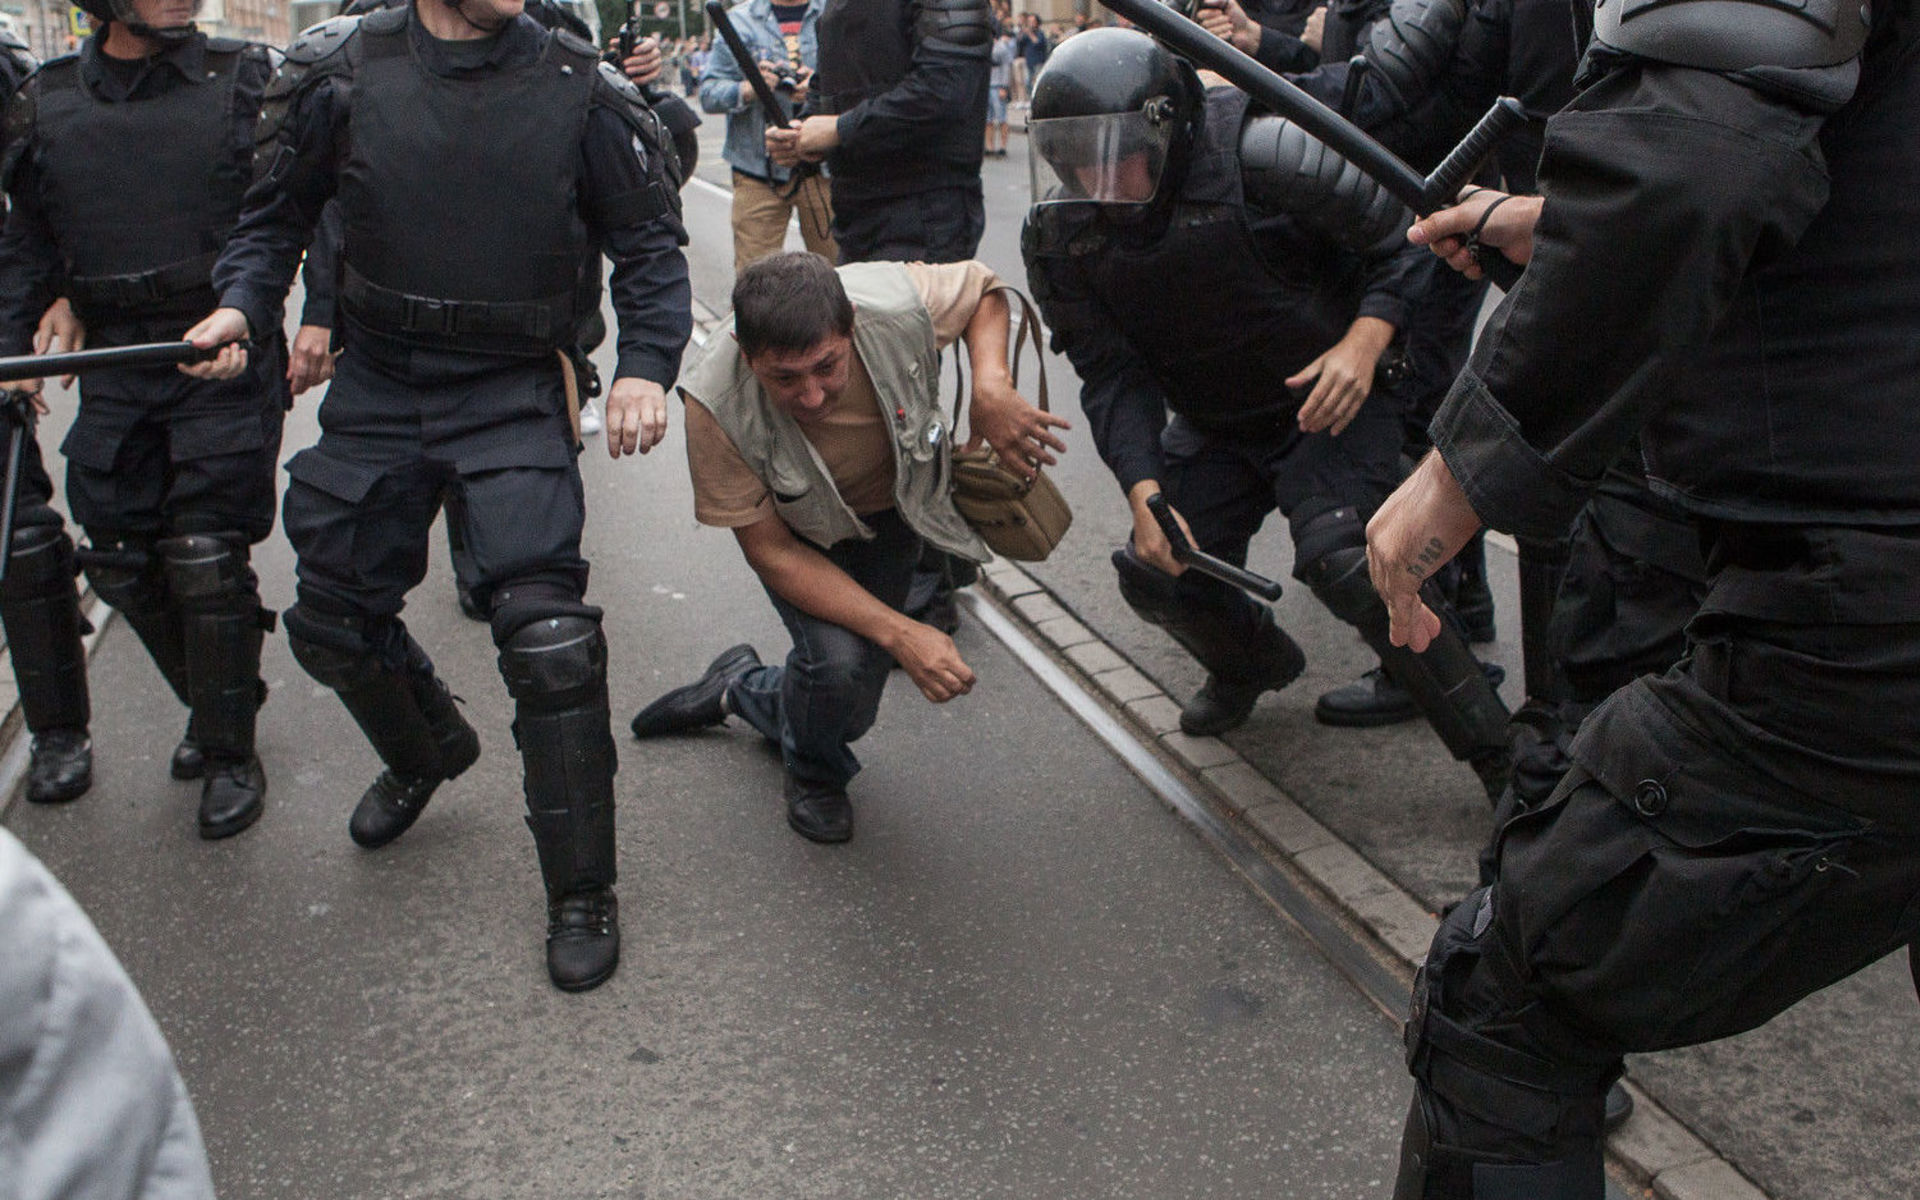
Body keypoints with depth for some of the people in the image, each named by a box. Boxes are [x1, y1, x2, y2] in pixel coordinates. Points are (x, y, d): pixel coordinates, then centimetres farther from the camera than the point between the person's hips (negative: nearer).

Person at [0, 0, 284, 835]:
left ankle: (231, 752, 10)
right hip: (115, 372, 4)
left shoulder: (242, 81, 0)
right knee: (121, 561, 5)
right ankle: (217, 706, 29)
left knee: (206, 560, -7)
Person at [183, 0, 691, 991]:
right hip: (377, 387, 3)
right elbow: (278, 210, 12)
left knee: (547, 633, -17)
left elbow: (648, 242, 2)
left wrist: (645, 367, -12)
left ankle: (581, 892, 2)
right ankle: (429, 752, 49)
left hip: (513, 393, -3)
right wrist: (242, 302, -6)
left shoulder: (579, 89, -6)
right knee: (331, 622, 14)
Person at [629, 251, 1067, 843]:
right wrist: (899, 634, -36)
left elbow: (983, 289, -10)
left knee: (845, 713, 3)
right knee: (839, 662, -30)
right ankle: (814, 773, 7)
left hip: (892, 512, 3)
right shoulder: (717, 404, -37)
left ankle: (740, 690, 39)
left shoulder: (898, 303, -35)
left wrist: (991, 388, -30)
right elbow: (770, 551, -26)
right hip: (800, 534, -2)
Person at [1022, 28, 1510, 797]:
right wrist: (1144, 489, -25)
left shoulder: (1258, 157, -27)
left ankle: (1499, 753, -11)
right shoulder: (1060, 235, -11)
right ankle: (1254, 664, 34)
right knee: (1155, 570, -3)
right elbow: (1112, 377, -11)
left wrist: (1365, 341, -30)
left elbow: (1404, 236, -17)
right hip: (1214, 427, 6)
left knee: (1342, 560, -26)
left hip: (1329, 401, -5)